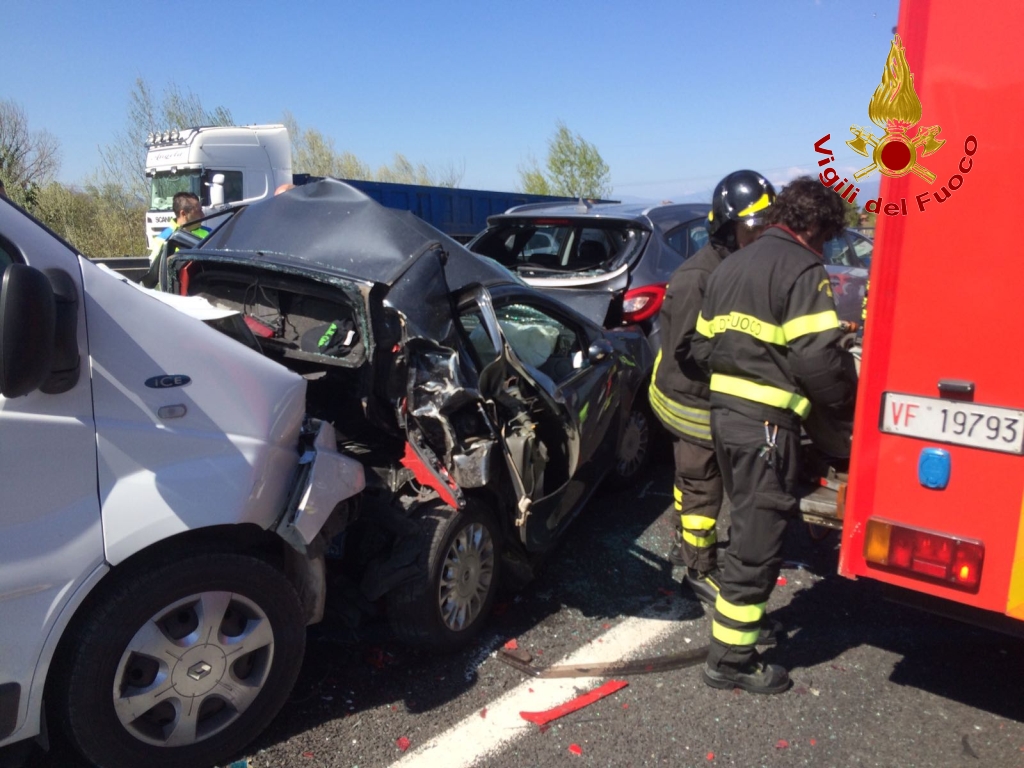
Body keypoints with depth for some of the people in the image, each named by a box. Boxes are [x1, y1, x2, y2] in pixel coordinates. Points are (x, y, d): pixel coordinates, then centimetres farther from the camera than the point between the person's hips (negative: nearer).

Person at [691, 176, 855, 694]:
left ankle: (744, 608, 40)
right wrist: (846, 408, -2)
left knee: (749, 524, 25)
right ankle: (730, 660, 11)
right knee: (757, 541, 1)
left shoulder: (730, 268, 17)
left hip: (724, 414, 9)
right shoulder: (801, 269, -11)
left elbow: (704, 346, 19)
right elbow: (819, 358, -18)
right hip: (767, 423, -9)